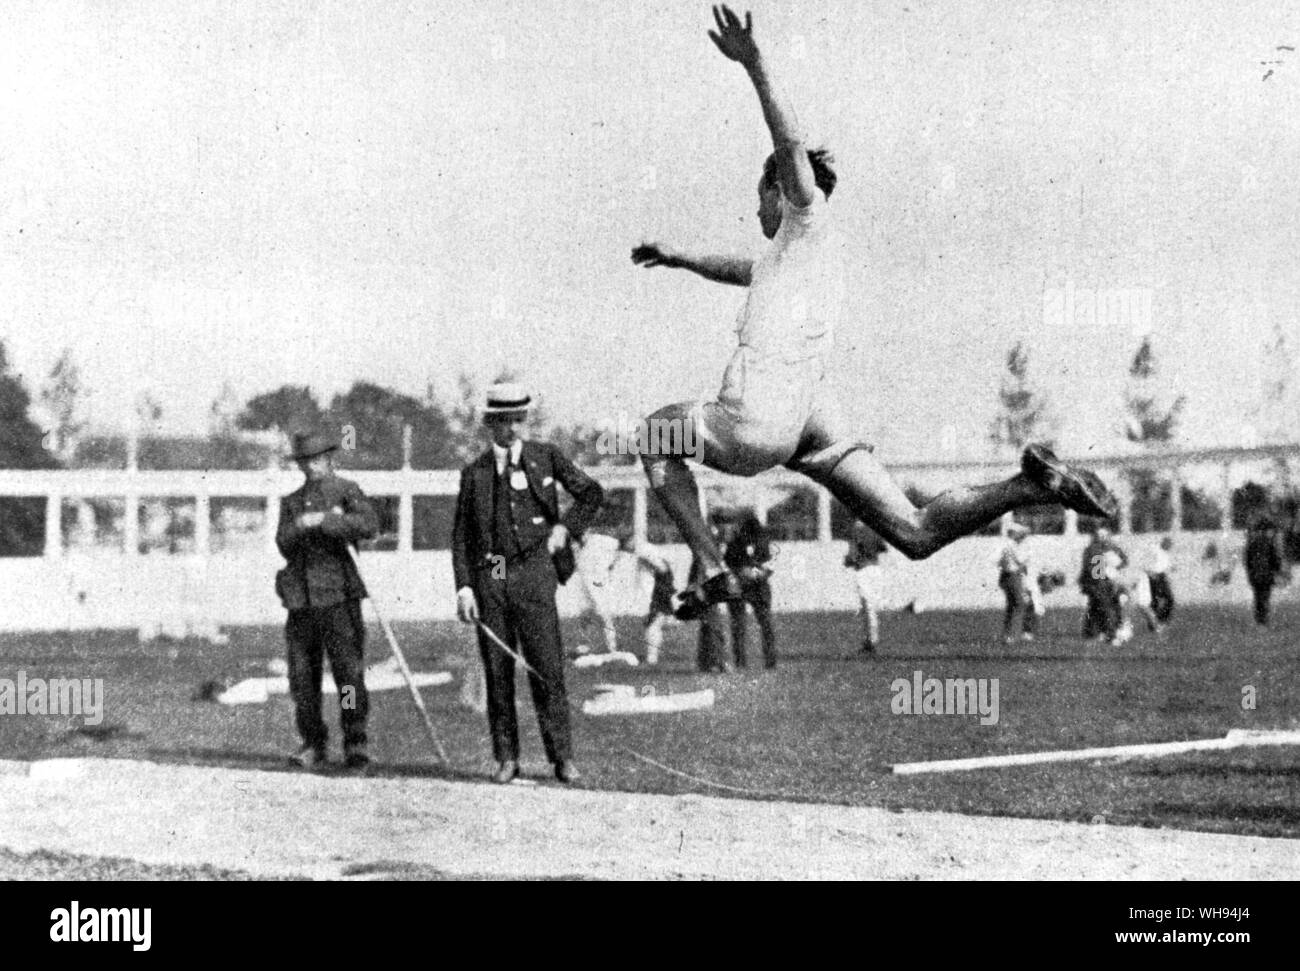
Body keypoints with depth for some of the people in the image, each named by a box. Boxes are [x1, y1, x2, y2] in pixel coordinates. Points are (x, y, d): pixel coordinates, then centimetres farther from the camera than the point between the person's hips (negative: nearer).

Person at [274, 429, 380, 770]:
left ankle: (355, 744, -2)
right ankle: (313, 744, 13)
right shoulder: (291, 502, 19)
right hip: (301, 598, 4)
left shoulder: (346, 490, 6)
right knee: (302, 677, 3)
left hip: (339, 597, -4)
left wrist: (325, 521, -17)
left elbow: (370, 524, -13)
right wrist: (301, 526, -13)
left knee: (349, 671, -8)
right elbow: (283, 544, 6)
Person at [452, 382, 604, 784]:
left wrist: (564, 527, 0)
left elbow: (591, 493, 15)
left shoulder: (545, 456, 9)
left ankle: (562, 757, -1)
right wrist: (463, 587, -2)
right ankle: (506, 758, 11)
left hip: (533, 573, -1)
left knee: (547, 668, -7)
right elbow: (461, 535, 8)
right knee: (497, 672, 3)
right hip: (489, 576, 1)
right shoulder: (474, 473, 10)